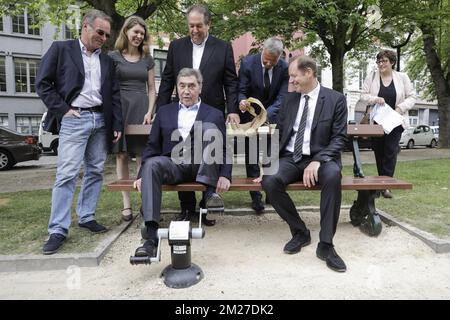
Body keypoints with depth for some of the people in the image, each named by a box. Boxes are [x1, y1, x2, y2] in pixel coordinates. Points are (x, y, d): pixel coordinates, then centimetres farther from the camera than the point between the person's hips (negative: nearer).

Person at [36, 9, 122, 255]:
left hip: (101, 120, 5)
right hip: (74, 119, -5)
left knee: (94, 172, 7)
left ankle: (86, 217, 19)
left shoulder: (107, 61, 16)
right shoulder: (60, 49, 4)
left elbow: (114, 95, 13)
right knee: (66, 174, -8)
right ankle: (58, 229, -2)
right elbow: (43, 83, -1)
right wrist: (62, 109, -9)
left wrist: (117, 125, 6)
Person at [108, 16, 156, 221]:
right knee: (121, 156, 0)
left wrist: (149, 112, -2)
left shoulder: (147, 59, 14)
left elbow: (151, 89, 12)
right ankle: (126, 203, 6)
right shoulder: (113, 56, 6)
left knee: (142, 156, -2)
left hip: (141, 109, 2)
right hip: (119, 109, -1)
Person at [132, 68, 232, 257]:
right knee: (152, 164, -32)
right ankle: (151, 237, -34)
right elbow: (152, 147, 13)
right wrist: (142, 174, -2)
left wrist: (225, 175, -11)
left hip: (202, 167, -1)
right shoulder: (164, 112, 18)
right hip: (173, 166, 2)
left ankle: (211, 192, -23)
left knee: (209, 127, -25)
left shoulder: (214, 114, 13)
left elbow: (223, 149, 7)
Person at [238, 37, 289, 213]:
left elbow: (282, 97, -17)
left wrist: (266, 115, -34)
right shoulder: (247, 63, -15)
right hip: (250, 113, -1)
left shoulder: (284, 68, -12)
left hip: (272, 116, 1)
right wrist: (242, 102, -38)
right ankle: (255, 195, 2)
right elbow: (241, 91, -13)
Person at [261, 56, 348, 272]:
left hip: (320, 158, -3)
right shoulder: (289, 99, 12)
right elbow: (279, 133, 12)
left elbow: (339, 138, -5)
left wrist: (317, 161, -21)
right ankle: (300, 232, -4)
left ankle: (326, 244, -21)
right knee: (269, 182, -27)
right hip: (290, 158, 3)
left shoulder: (336, 99, 1)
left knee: (332, 175, -37)